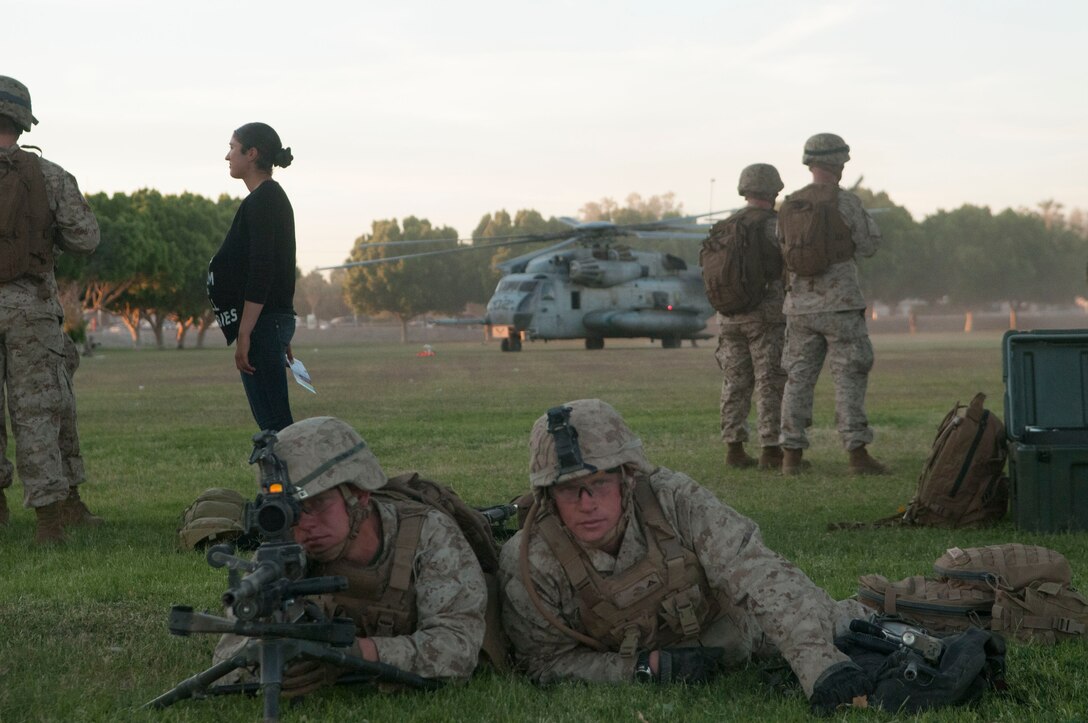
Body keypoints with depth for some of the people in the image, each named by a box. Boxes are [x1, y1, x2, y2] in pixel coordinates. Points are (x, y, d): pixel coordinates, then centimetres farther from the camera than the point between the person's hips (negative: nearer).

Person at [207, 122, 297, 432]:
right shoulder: (276, 198, 18)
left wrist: (244, 334, -21)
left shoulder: (260, 202, -13)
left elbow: (260, 273, -20)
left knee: (273, 421, -10)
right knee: (273, 420, 11)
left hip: (262, 322, -10)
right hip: (279, 317, 10)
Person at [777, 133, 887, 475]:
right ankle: (857, 453, -7)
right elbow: (869, 245, 0)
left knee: (799, 378, 9)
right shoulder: (845, 202, -9)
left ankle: (792, 454, 9)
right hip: (840, 304, -5)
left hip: (799, 304, 5)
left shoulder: (789, 205, 6)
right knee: (850, 377, -3)